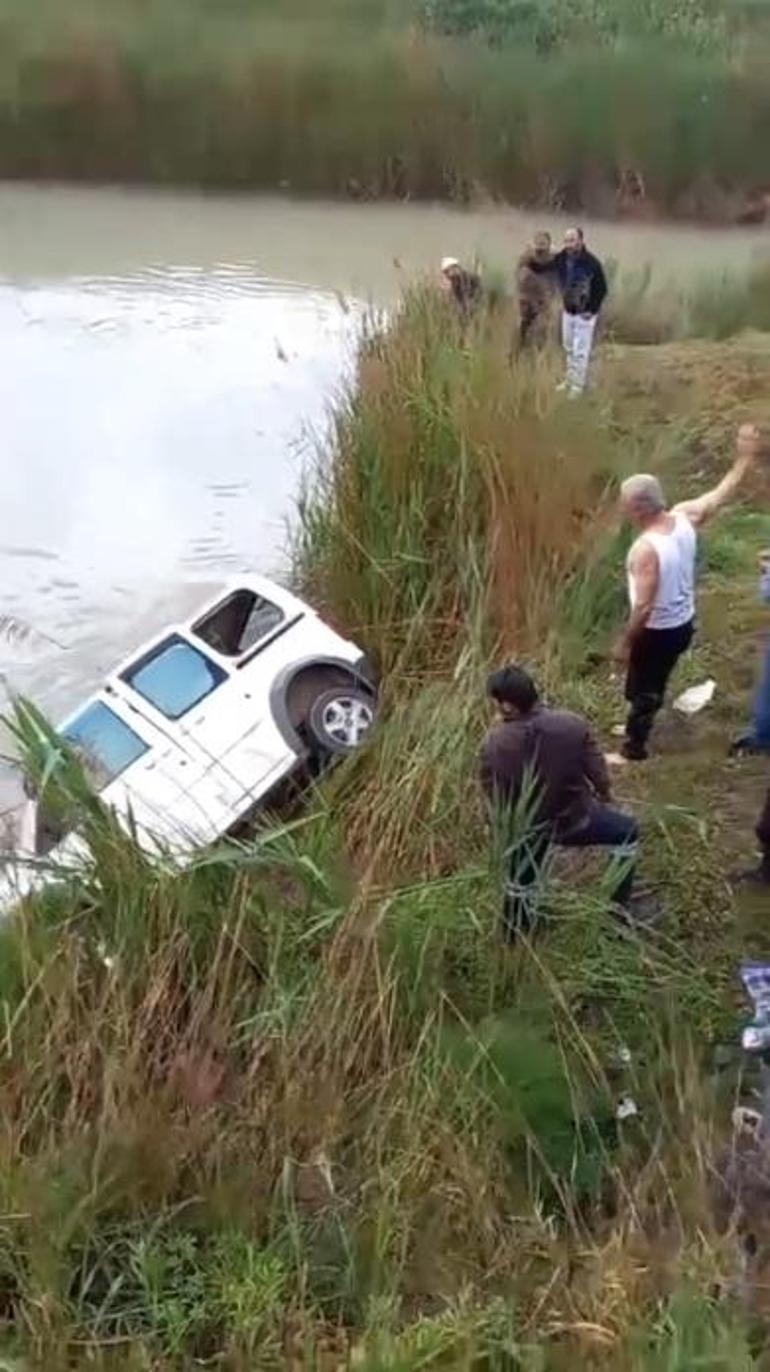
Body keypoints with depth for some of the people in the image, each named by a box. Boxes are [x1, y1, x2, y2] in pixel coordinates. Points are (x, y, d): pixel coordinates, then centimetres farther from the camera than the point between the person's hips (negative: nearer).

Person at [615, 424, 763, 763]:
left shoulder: (646, 549, -34)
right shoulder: (685, 516, -14)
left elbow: (643, 607, -30)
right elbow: (723, 492, 3)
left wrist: (625, 643, -17)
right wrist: (745, 456, 14)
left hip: (658, 631, -8)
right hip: (684, 623, 8)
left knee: (641, 690, 14)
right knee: (656, 683, 29)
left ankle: (634, 747, 32)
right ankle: (641, 725, 50)